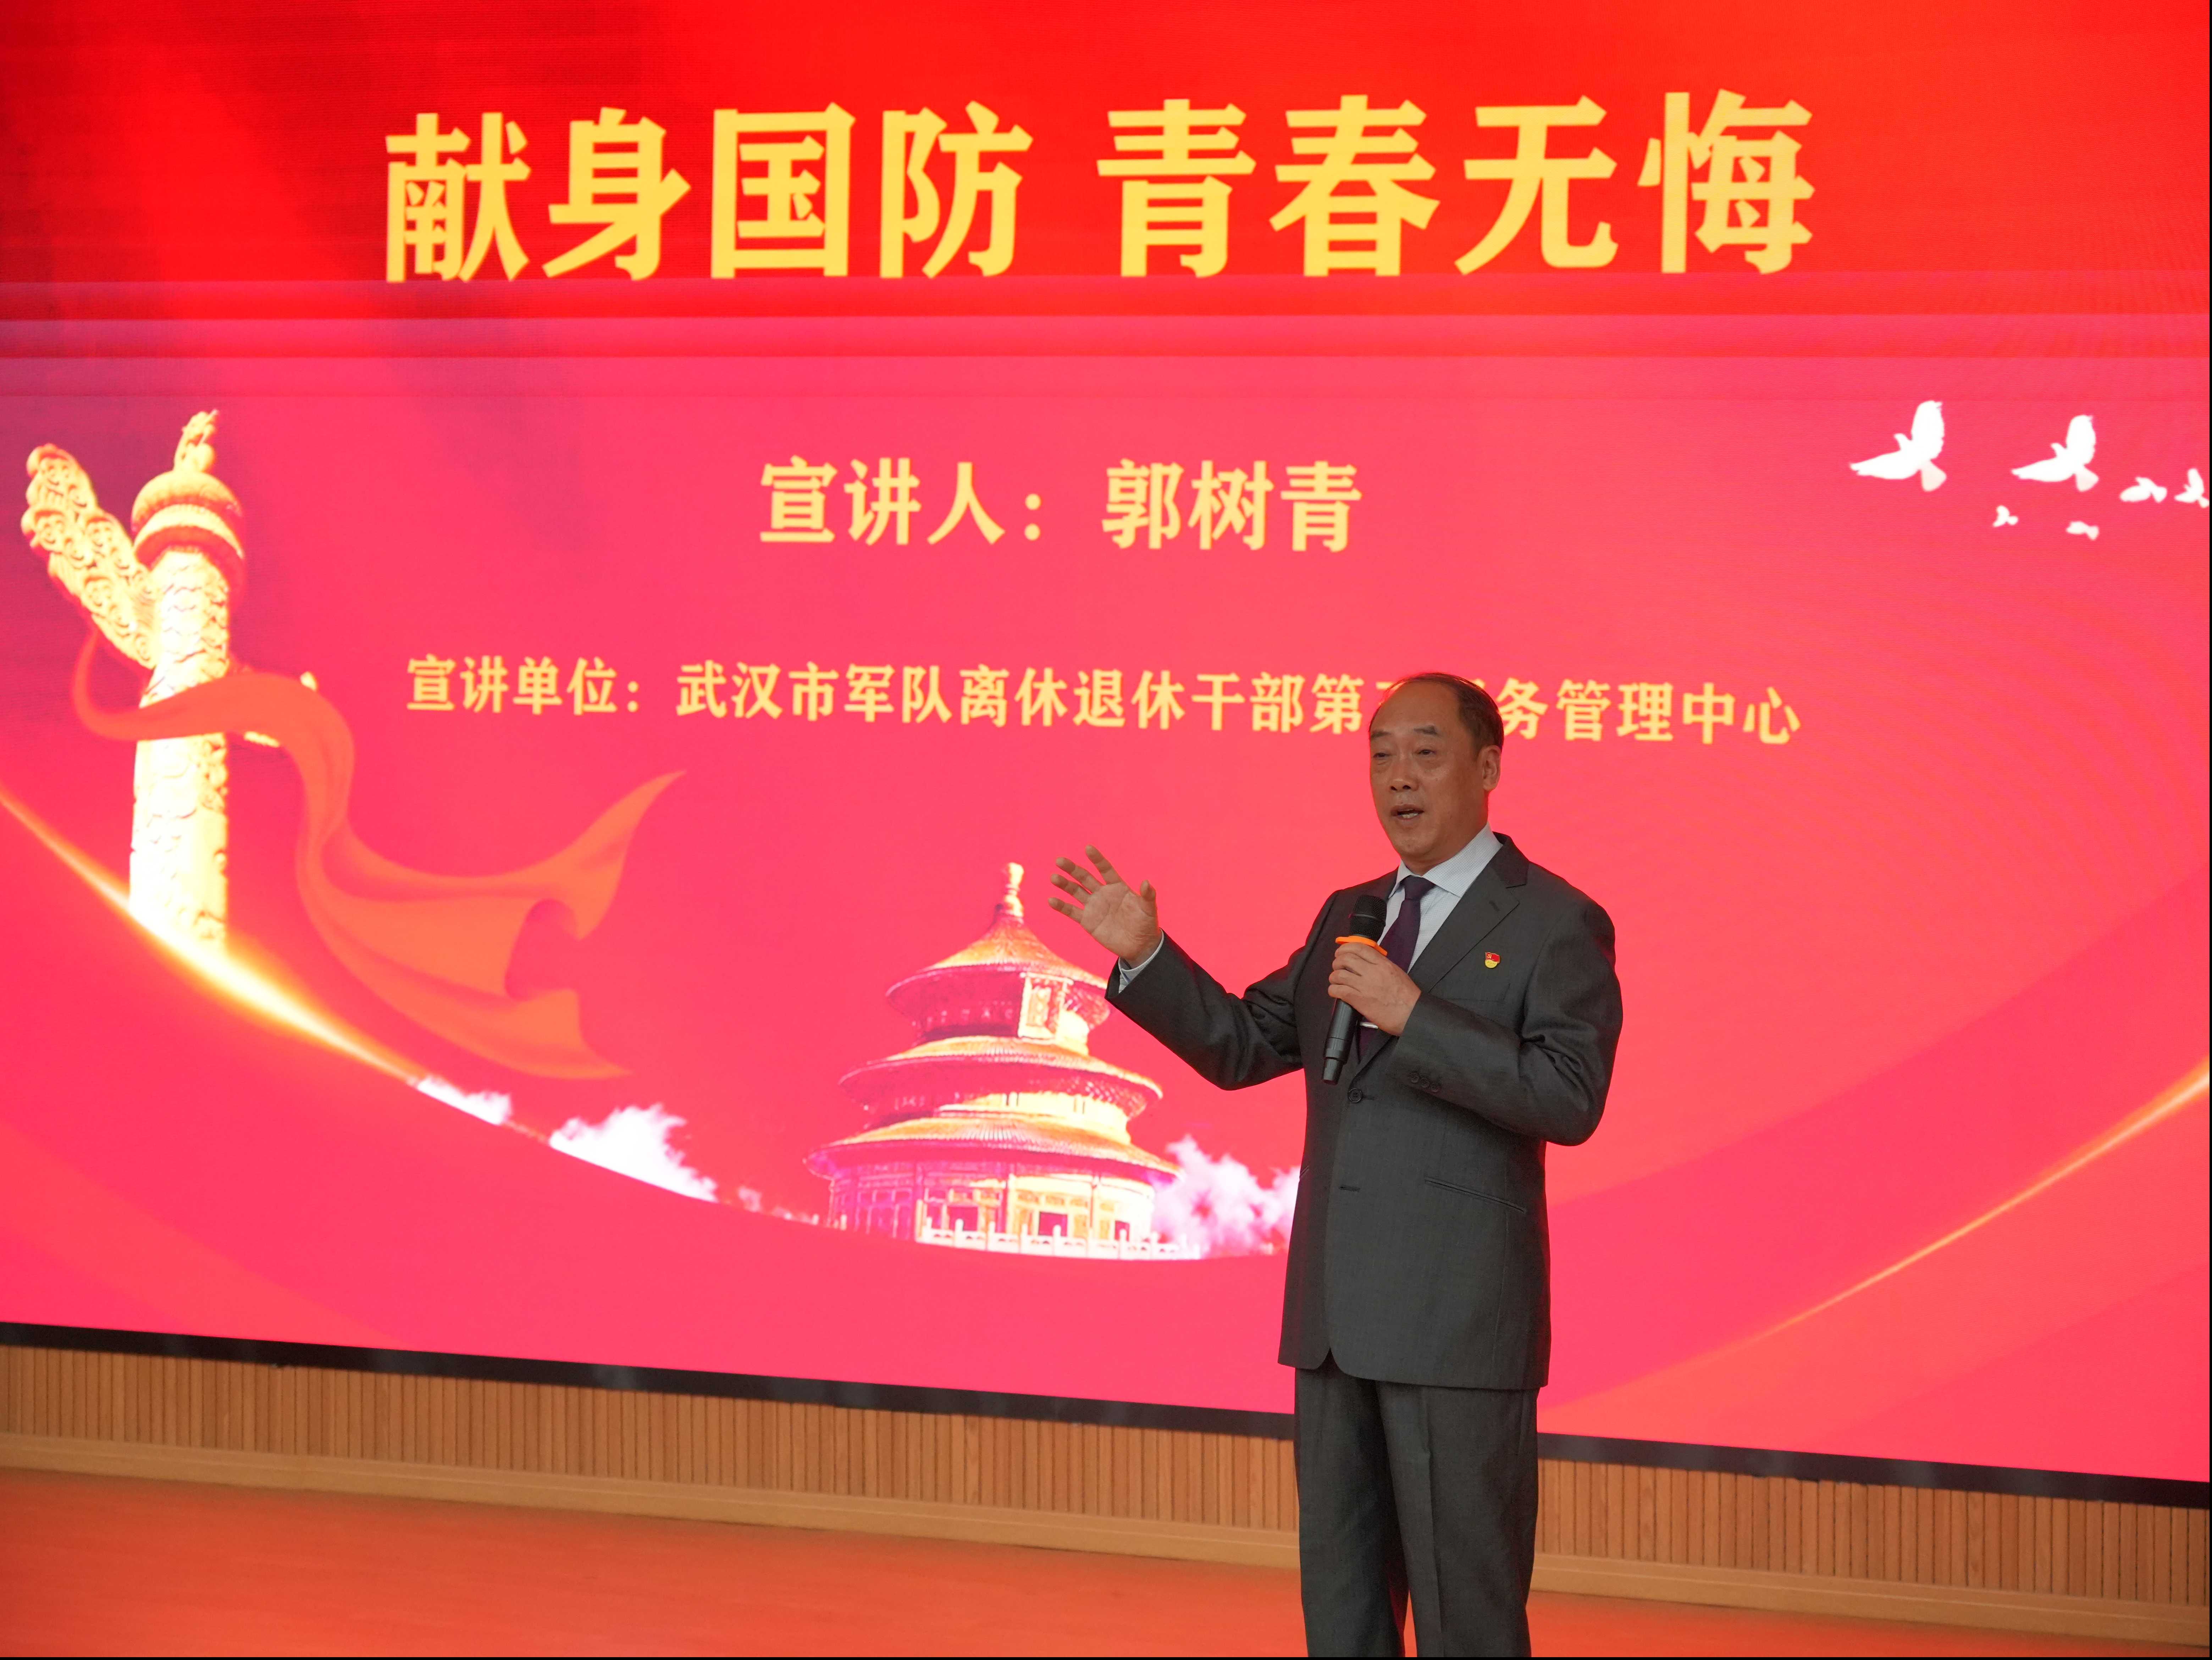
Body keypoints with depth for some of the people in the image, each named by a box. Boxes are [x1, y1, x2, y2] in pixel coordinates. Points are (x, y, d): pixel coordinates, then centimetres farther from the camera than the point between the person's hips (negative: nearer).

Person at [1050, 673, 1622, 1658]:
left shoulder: (1554, 922, -6)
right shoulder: (1348, 917, 16)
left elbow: (1571, 1098, -18)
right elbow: (1241, 1047, 18)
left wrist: (1412, 1014, -23)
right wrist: (1145, 956, 4)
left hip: (1459, 1320, -7)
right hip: (1338, 1318, 7)